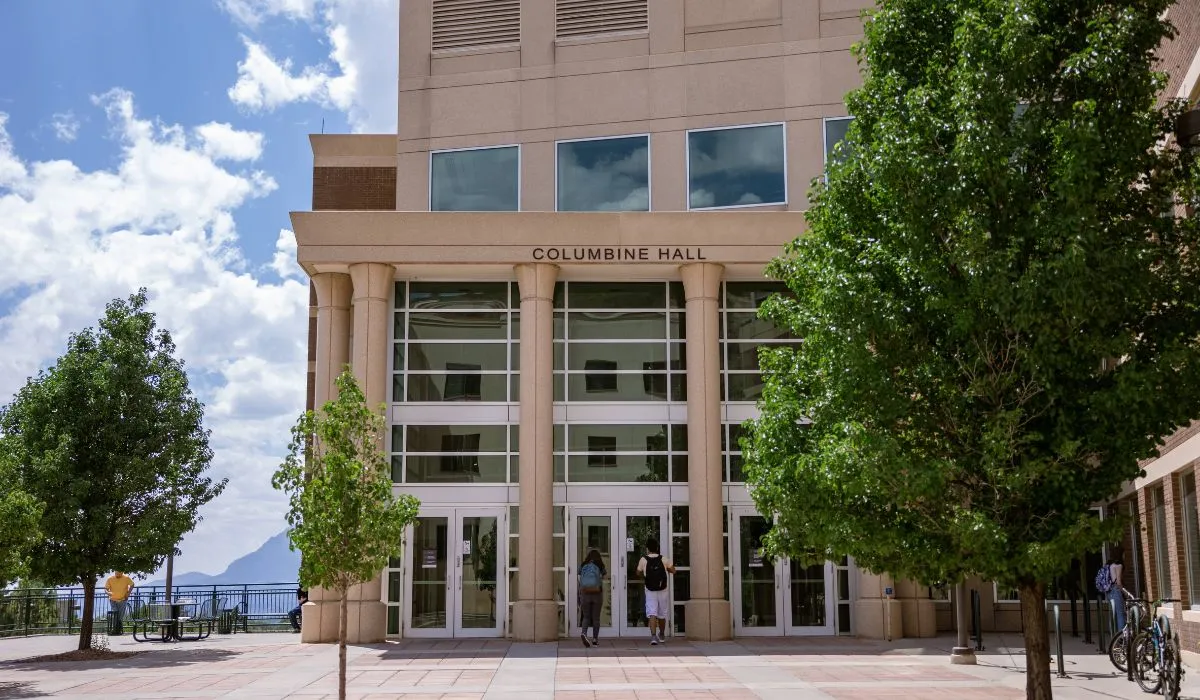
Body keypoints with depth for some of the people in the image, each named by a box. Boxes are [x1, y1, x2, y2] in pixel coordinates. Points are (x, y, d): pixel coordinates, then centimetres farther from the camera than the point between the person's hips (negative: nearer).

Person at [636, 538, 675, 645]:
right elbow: (673, 570, 2)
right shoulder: (664, 559, -6)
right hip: (663, 591, 2)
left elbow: (639, 573, 6)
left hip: (650, 592, -2)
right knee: (662, 615, 16)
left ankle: (653, 636, -23)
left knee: (652, 614, -5)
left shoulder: (643, 560, -7)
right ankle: (661, 635, 34)